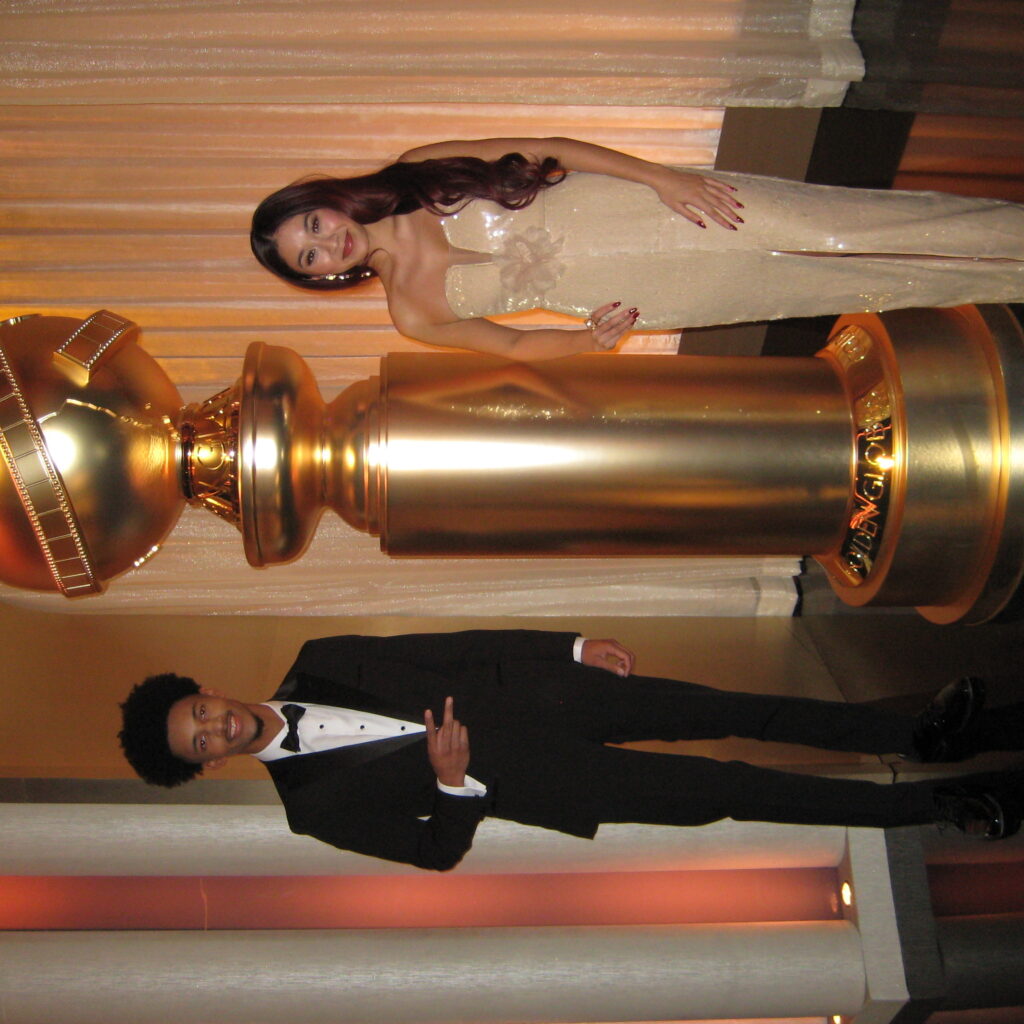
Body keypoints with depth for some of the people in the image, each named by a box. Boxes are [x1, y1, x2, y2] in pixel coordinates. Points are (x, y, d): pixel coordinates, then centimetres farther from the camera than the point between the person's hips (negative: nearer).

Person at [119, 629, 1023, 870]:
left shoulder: (315, 665, 3)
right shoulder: (314, 804, -6)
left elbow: (448, 648, 6)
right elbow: (436, 852, -5)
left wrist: (570, 645, 4)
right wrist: (454, 785, -26)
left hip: (523, 693, 4)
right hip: (521, 780, -4)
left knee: (724, 712, -6)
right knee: (722, 792, -10)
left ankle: (925, 733, 9)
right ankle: (946, 805, 1)